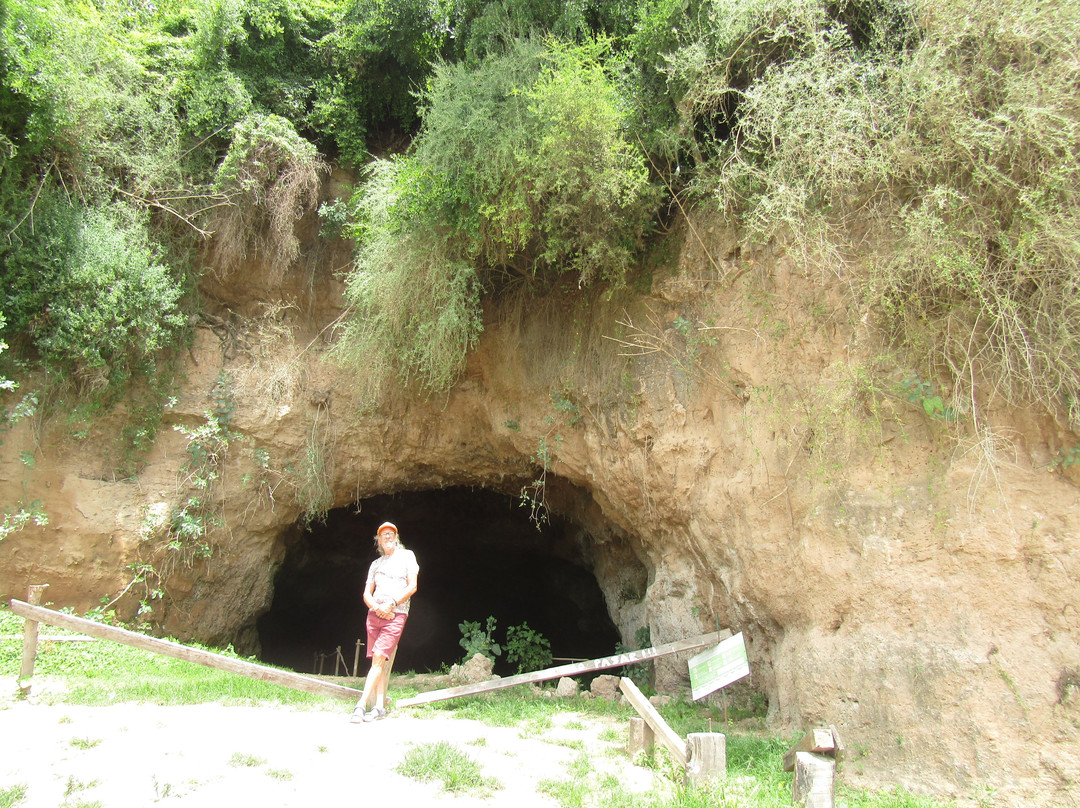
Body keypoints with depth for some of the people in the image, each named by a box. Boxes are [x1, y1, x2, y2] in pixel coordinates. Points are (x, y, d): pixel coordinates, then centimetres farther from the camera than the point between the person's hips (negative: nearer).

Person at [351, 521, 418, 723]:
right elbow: (366, 594, 15)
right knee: (380, 661, 3)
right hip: (374, 614, 5)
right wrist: (376, 607, -7)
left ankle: (361, 705, -18)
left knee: (379, 658, -15)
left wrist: (391, 604, -12)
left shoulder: (406, 556, 8)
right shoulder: (376, 564, 20)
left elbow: (412, 587, -1)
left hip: (396, 615, -5)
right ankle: (379, 707, 5)